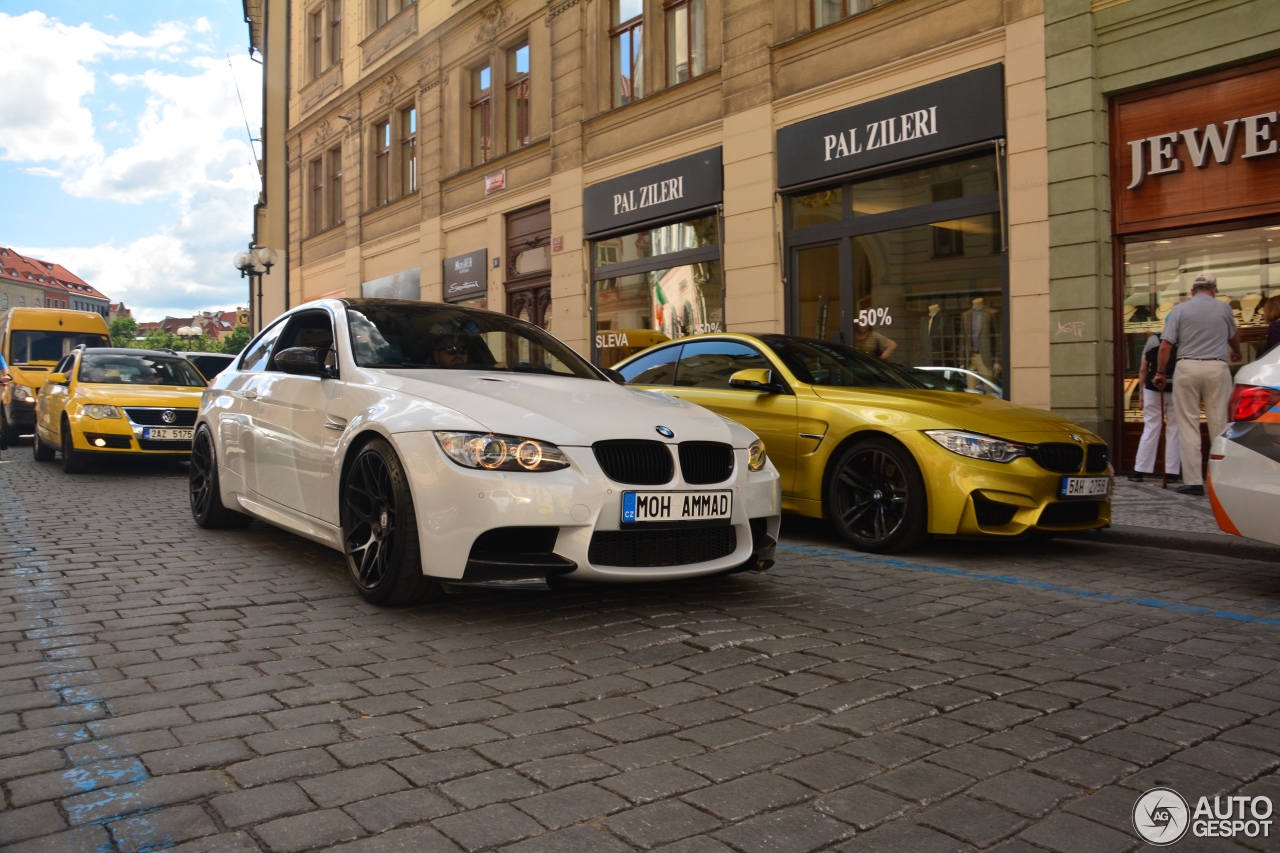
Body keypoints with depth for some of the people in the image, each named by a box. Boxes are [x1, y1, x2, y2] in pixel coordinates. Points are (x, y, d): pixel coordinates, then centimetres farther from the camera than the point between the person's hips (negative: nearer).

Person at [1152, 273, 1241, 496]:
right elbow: (1234, 338, 28)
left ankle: (1193, 481, -2)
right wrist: (1236, 353, 49)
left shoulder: (1180, 309, 4)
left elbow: (1165, 346, -3)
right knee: (1219, 425, 5)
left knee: (1188, 426, 1)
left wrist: (1161, 373, 9)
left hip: (1187, 368, -1)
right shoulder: (1224, 308, 9)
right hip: (1217, 368, 1)